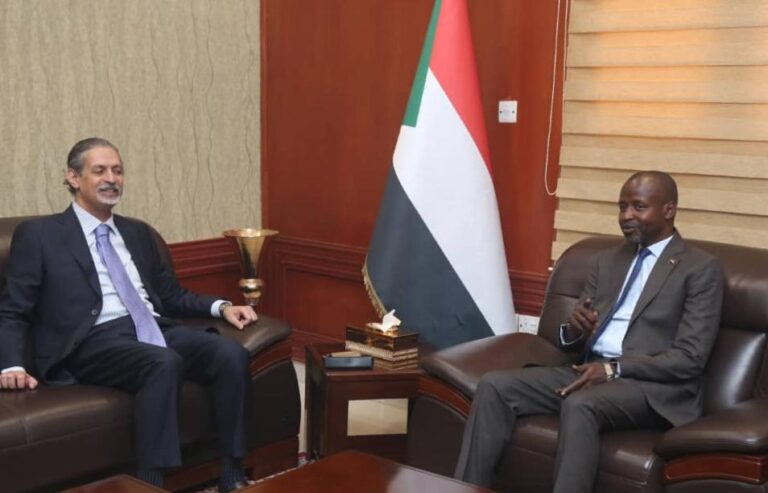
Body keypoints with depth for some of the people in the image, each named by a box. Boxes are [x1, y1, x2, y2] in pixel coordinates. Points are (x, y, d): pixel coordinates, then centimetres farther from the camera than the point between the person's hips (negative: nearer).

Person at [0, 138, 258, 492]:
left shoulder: (138, 232, 24)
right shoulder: (38, 234, 7)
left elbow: (171, 296, 27)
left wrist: (221, 306, 9)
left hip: (154, 329, 6)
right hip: (94, 341, -5)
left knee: (231, 353, -23)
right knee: (165, 363, -36)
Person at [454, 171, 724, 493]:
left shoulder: (702, 269, 0)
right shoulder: (606, 261, 19)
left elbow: (690, 359, -9)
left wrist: (615, 369, -18)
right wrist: (573, 331, -8)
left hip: (652, 386, -6)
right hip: (590, 371, 6)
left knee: (580, 405, -37)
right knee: (494, 385, -15)